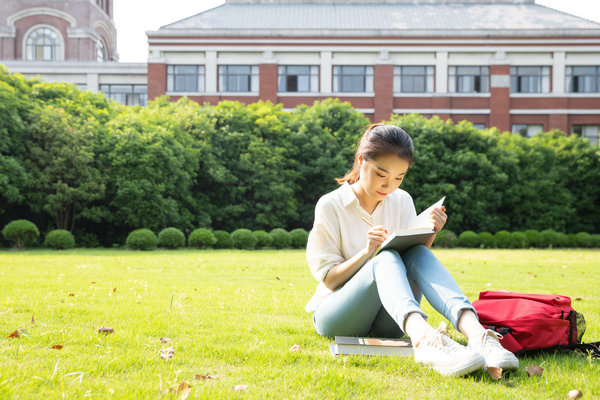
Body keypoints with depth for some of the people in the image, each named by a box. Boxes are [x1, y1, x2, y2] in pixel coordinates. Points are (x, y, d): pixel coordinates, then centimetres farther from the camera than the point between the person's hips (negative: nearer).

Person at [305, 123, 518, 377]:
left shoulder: (402, 201, 8)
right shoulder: (330, 206, -4)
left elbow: (413, 265, 6)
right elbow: (329, 279, -7)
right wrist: (367, 253, -23)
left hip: (387, 319, 4)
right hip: (335, 316, -3)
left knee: (417, 255, -26)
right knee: (386, 259, -33)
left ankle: (476, 333, -51)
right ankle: (424, 338, -64)